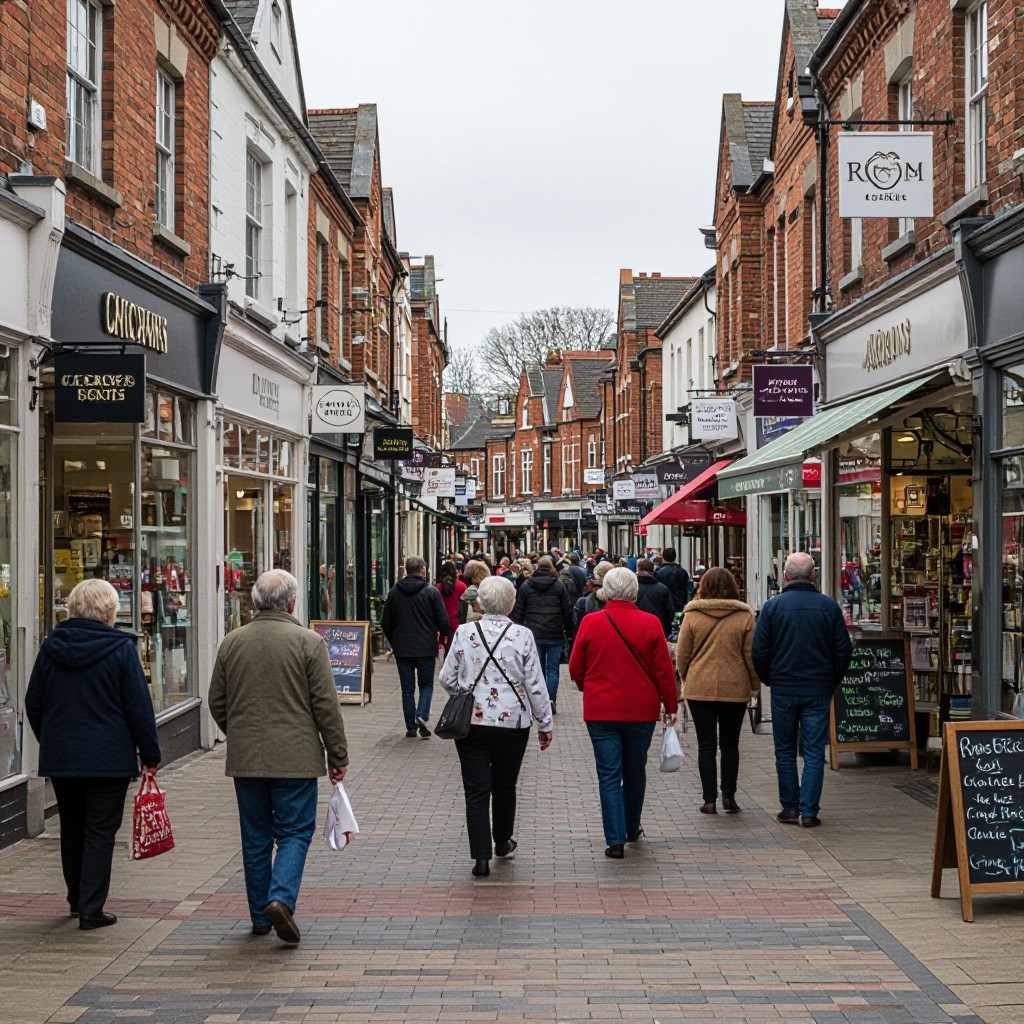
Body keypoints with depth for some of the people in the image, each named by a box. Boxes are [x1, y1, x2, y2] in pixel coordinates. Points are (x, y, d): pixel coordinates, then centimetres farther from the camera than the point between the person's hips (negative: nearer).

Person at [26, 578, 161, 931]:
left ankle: (77, 899, 31)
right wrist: (150, 754, 0)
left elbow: (33, 704, 10)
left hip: (59, 756, 4)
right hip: (109, 757, -4)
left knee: (71, 829, 18)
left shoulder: (51, 647, 3)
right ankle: (91, 909, -1)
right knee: (100, 832, 2)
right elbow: (139, 707, -8)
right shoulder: (121, 649, -9)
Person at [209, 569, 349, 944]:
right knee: (295, 832, 4)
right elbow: (326, 705, -8)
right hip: (295, 756, -4)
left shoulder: (231, 642, 3)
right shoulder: (308, 642, -8)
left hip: (245, 758, 4)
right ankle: (281, 898, -15)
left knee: (256, 837, 12)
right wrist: (338, 756, 1)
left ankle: (260, 914, 18)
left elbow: (217, 702, 10)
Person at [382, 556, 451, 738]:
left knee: (407, 688, 9)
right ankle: (422, 715, -13)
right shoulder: (432, 592, -6)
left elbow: (385, 622, 6)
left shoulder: (394, 592, 3)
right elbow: (443, 621, -6)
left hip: (402, 649, 2)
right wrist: (442, 638, 13)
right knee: (426, 684, 10)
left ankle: (411, 727, 8)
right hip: (426, 648, -2)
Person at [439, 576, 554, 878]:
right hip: (512, 723, 0)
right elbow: (536, 686, -4)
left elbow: (447, 679, 3)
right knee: (504, 786, 18)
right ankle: (502, 841, 37)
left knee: (476, 790, 2)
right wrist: (544, 723, 6)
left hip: (471, 721, 0)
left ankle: (481, 856, -6)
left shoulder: (463, 633, -4)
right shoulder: (523, 636, -8)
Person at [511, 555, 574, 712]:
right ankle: (551, 703, -1)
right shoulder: (559, 587, 1)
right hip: (555, 635, -1)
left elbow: (518, 612, 3)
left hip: (534, 634, 1)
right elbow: (567, 612, 2)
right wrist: (569, 632, 10)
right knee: (552, 670, 4)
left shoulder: (526, 587, 3)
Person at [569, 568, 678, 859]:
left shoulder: (590, 623, -6)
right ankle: (632, 829, 35)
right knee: (635, 772, 19)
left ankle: (615, 840, -5)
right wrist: (670, 705, 8)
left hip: (600, 711, -1)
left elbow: (576, 668, 3)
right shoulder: (650, 624, -7)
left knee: (609, 775, 2)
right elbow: (664, 670, -4)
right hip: (641, 711, 1)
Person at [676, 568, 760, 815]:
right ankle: (728, 797, 12)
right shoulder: (744, 616, -3)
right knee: (730, 744, 13)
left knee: (706, 745, 5)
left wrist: (685, 679, 17)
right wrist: (755, 684, 13)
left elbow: (682, 654, 1)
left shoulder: (692, 615, -3)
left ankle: (710, 800, 4)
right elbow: (751, 655, 0)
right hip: (735, 690, 0)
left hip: (699, 688, 0)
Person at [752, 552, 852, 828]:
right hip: (818, 690, 0)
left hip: (783, 690, 0)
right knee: (814, 752, 4)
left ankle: (790, 807, 15)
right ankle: (809, 812, 1)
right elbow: (844, 650, 1)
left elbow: (759, 651, -5)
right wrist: (832, 681, 14)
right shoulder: (829, 607, -2)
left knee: (785, 751, 12)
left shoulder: (772, 606, -5)